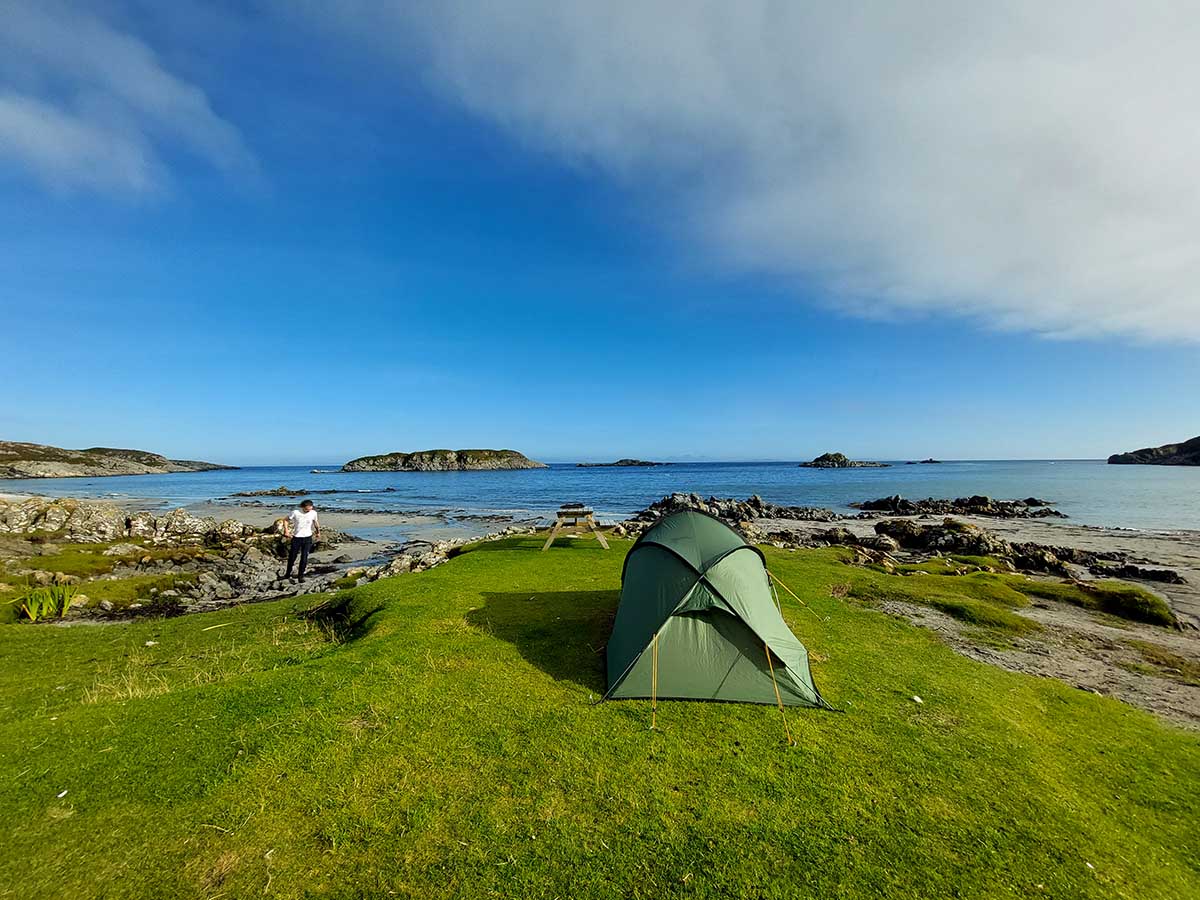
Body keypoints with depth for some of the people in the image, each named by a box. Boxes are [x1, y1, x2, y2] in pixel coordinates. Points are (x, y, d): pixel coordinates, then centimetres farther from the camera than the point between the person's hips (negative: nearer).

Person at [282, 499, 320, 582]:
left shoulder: (313, 513, -5)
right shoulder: (295, 512, -13)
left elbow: (316, 522, 14)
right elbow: (285, 520, 0)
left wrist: (318, 532, 21)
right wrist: (286, 531, -8)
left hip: (307, 538, 1)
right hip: (296, 538, -1)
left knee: (304, 558, 0)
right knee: (292, 557, 9)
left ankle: (301, 576, 10)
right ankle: (288, 574, 30)